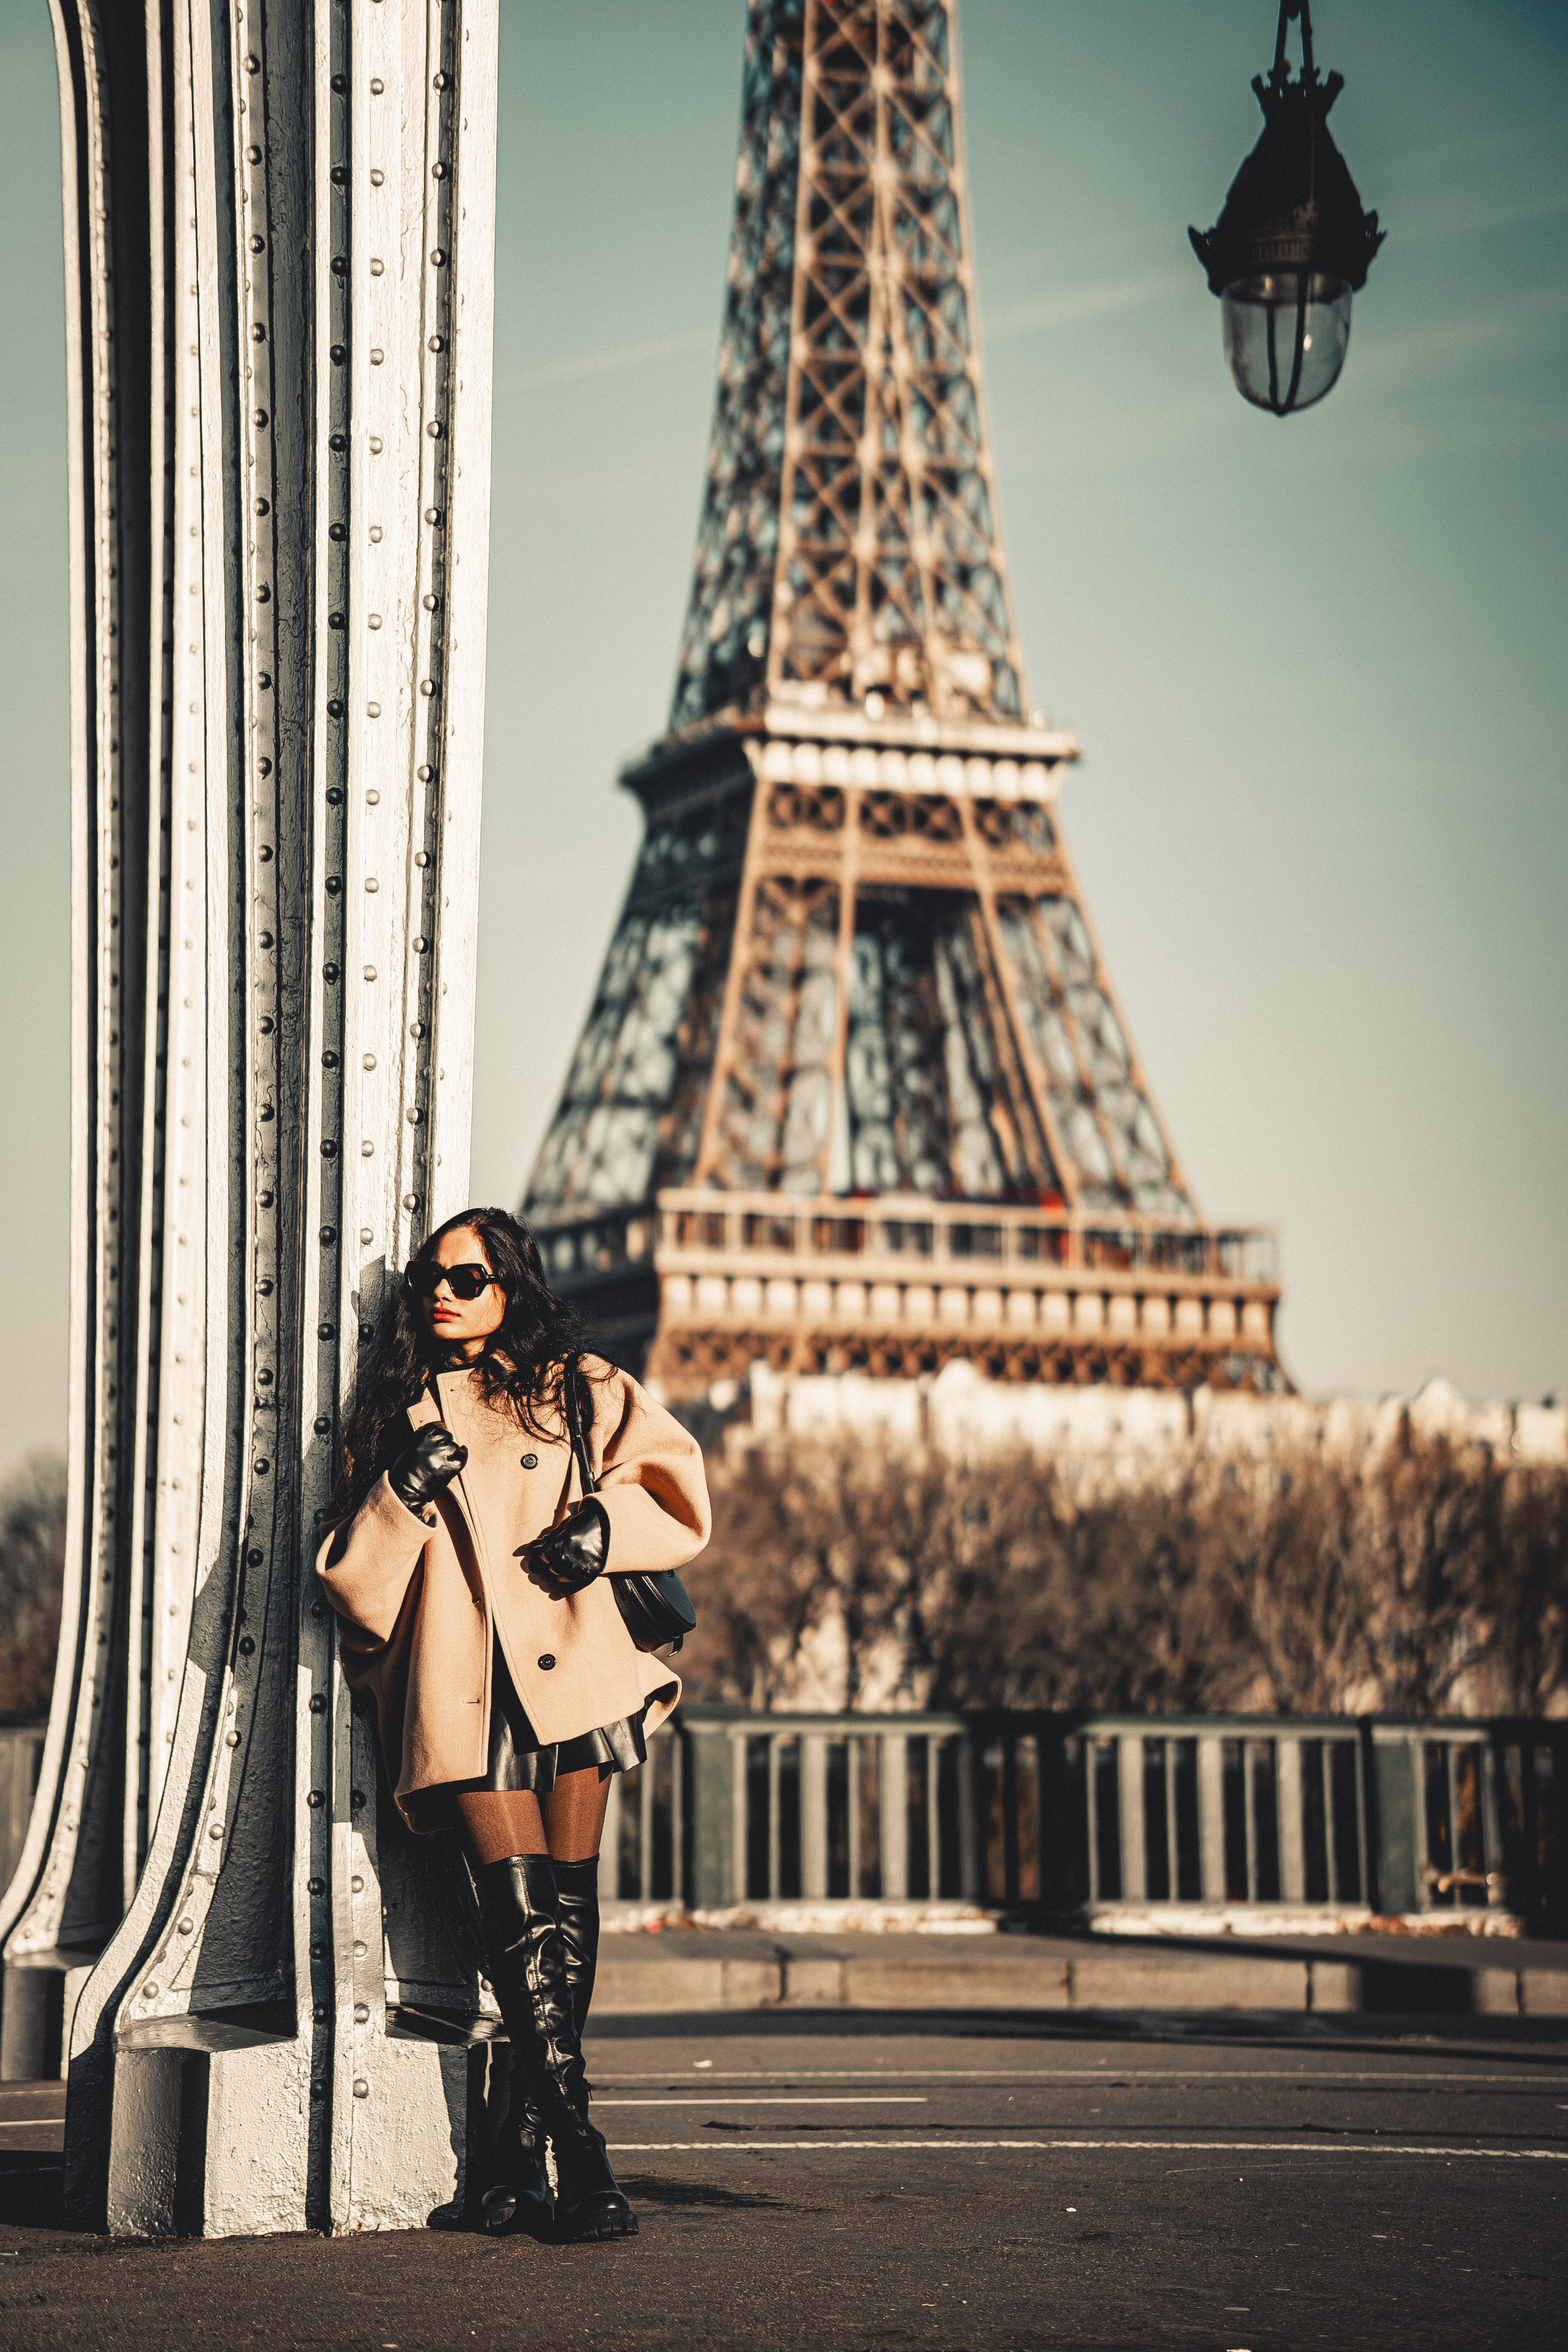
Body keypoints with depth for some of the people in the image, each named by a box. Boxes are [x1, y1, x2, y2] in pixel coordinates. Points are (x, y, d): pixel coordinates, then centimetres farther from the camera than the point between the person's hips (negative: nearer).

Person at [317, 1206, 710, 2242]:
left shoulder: (578, 1390, 14)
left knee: (568, 1908, -4)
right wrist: (400, 1495, -8)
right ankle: (579, 2158, -10)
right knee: (521, 1913, -11)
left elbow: (677, 1492, 12)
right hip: (458, 1684, 0)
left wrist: (605, 1523, -5)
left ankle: (523, 2157, 4)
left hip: (567, 1671, 0)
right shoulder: (393, 1409, 16)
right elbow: (351, 1574, 10)